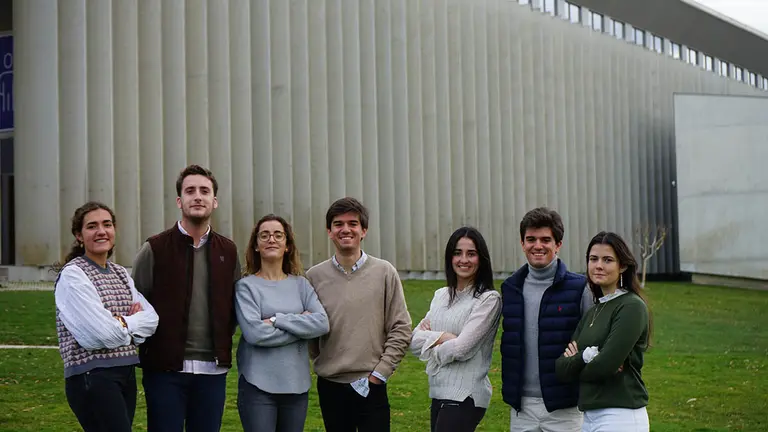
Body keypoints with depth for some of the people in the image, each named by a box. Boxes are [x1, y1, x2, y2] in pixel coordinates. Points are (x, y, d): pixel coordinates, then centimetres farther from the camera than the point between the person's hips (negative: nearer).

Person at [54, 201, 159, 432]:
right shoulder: (72, 275, -8)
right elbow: (100, 334, -17)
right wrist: (132, 324, 0)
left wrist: (121, 324, -9)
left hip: (126, 373, 7)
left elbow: (151, 319, 6)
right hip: (92, 377, -7)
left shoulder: (120, 273, 15)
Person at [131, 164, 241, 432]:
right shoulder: (155, 249, -2)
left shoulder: (227, 252, 9)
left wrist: (223, 343, 5)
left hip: (213, 370, 3)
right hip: (166, 370, -3)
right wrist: (151, 352, -3)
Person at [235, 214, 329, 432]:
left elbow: (322, 323, -6)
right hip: (258, 384, -4)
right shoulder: (246, 286, -2)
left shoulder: (301, 284, 9)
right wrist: (301, 326, -8)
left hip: (297, 384, 4)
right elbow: (254, 333, -15)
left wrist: (277, 320, -14)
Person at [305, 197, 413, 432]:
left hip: (371, 386, -1)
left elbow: (401, 330, -2)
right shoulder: (314, 276, 3)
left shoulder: (384, 273, -1)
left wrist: (379, 373, -6)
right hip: (330, 386, 2)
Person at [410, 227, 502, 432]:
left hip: (465, 397, -7)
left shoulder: (489, 299, -9)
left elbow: (461, 348, -16)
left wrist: (430, 340, 1)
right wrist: (442, 336, -13)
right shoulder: (441, 295, 12)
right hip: (439, 394, 7)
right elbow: (415, 340, 5)